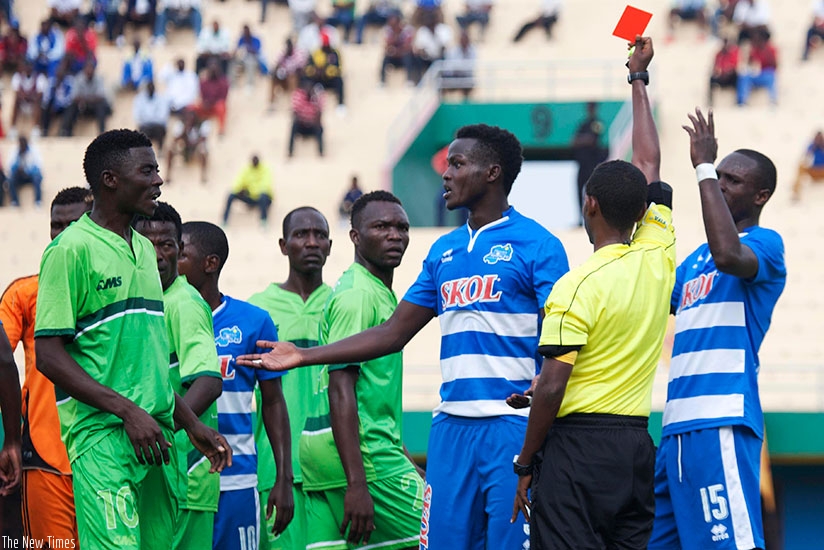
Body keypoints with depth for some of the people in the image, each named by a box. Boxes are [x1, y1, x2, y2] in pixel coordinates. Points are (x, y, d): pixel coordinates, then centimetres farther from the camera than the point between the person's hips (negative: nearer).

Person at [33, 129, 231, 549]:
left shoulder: (144, 250, 19)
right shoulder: (71, 250, -6)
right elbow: (48, 357, -12)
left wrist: (191, 424, 22)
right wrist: (127, 410, -18)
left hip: (156, 436, 8)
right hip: (102, 437, -8)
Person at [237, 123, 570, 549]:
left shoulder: (537, 245, -3)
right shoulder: (444, 251, 17)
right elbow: (393, 334, 20)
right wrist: (304, 356, 17)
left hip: (512, 427, -6)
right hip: (451, 427, 6)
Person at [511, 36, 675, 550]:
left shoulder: (577, 286, -11)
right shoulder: (659, 259, 6)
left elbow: (551, 387, -14)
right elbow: (650, 164, 20)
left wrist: (525, 465, -4)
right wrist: (639, 78, 32)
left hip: (579, 443, -6)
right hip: (638, 442, 6)